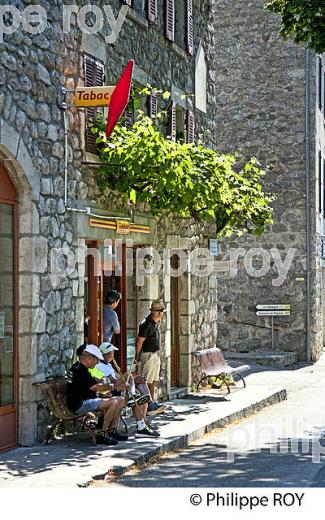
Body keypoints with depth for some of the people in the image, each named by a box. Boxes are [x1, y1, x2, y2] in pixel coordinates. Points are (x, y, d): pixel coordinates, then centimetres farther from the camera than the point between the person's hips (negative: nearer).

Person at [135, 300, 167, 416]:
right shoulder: (146, 324, -18)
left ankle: (153, 403, 17)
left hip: (155, 354, 10)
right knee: (146, 382, -6)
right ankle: (147, 407, -6)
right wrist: (137, 358, -11)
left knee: (153, 381, 12)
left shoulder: (155, 323, 11)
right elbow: (139, 342, -15)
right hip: (147, 355, -10)